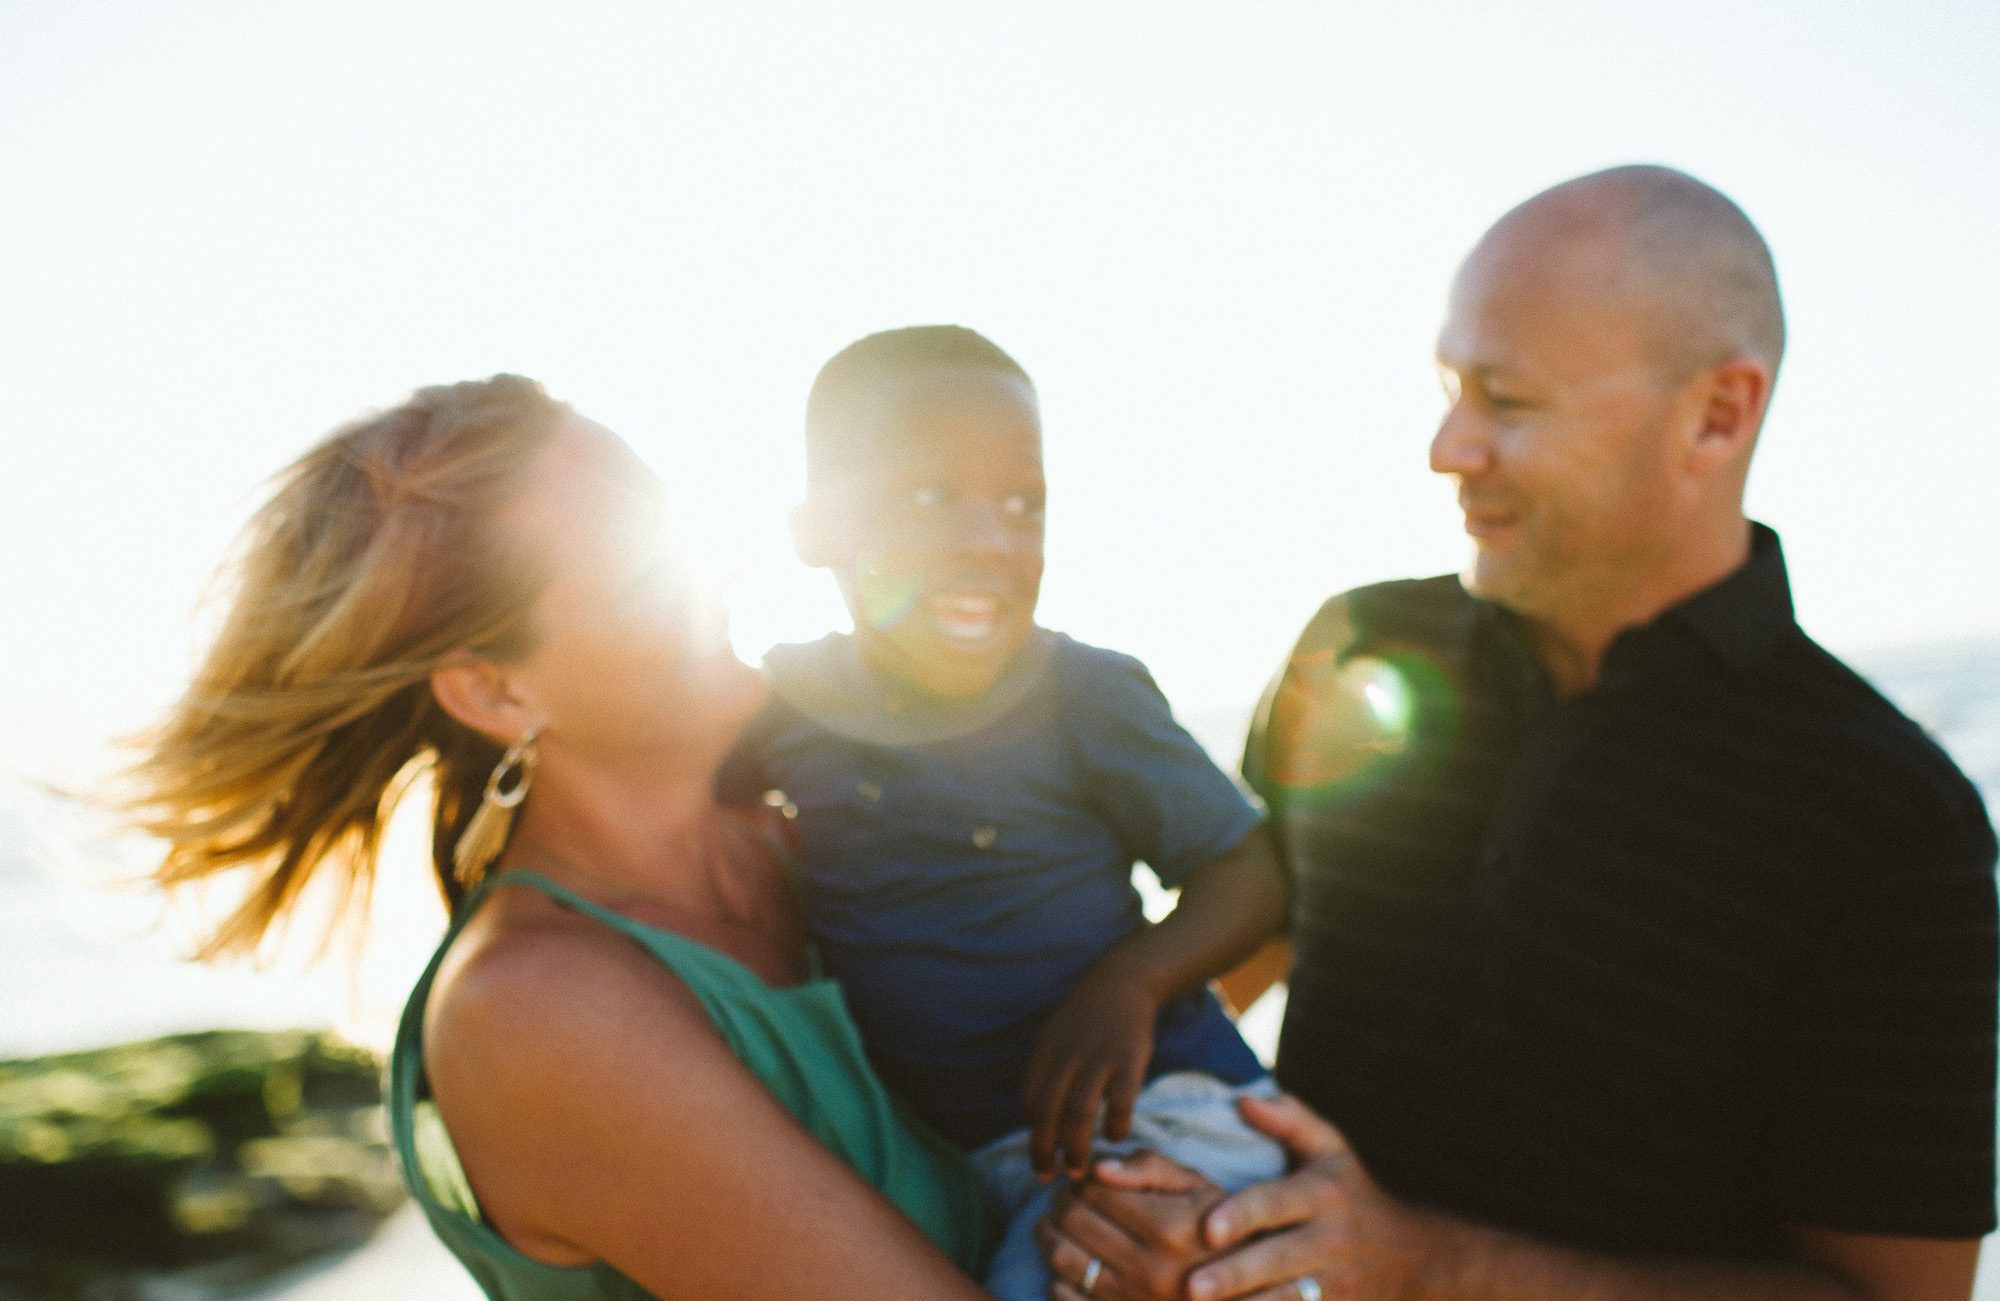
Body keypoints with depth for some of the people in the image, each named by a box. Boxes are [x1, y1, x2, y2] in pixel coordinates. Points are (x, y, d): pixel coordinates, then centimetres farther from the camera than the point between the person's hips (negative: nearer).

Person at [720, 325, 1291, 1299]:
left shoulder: (1085, 696, -9)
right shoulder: (785, 703, 0)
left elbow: (1249, 872, -6)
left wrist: (1130, 980, -21)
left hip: (1143, 1110, -4)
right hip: (932, 1154, 5)